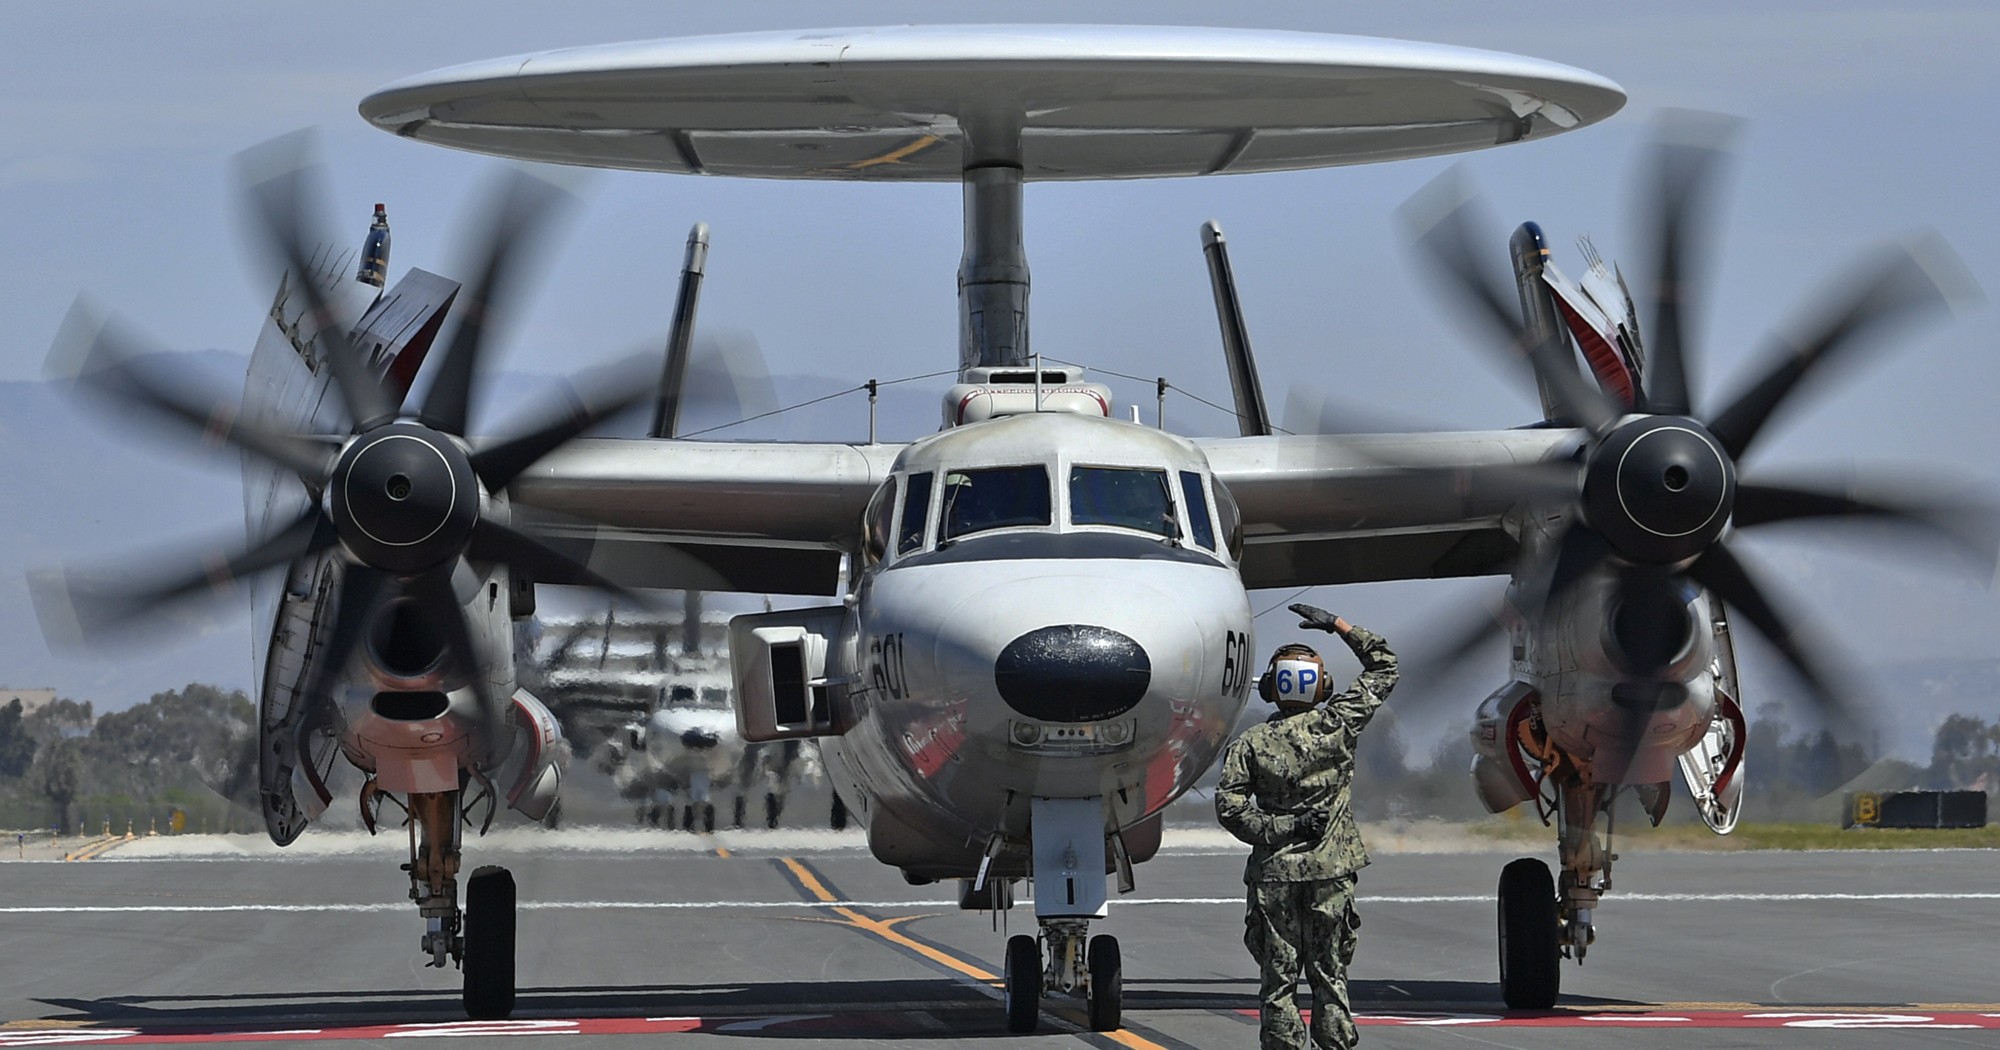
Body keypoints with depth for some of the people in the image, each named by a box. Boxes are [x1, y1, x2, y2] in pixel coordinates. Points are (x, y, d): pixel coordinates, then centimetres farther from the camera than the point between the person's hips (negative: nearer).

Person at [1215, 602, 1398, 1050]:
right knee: (1330, 976, 6)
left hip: (1274, 874, -1)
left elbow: (1229, 807, -11)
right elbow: (1383, 667, 10)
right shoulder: (1337, 726, -2)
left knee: (1279, 980, 3)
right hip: (1331, 874, 1)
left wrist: (1280, 828, -5)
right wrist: (1338, 625, 13)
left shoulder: (1250, 745, -3)